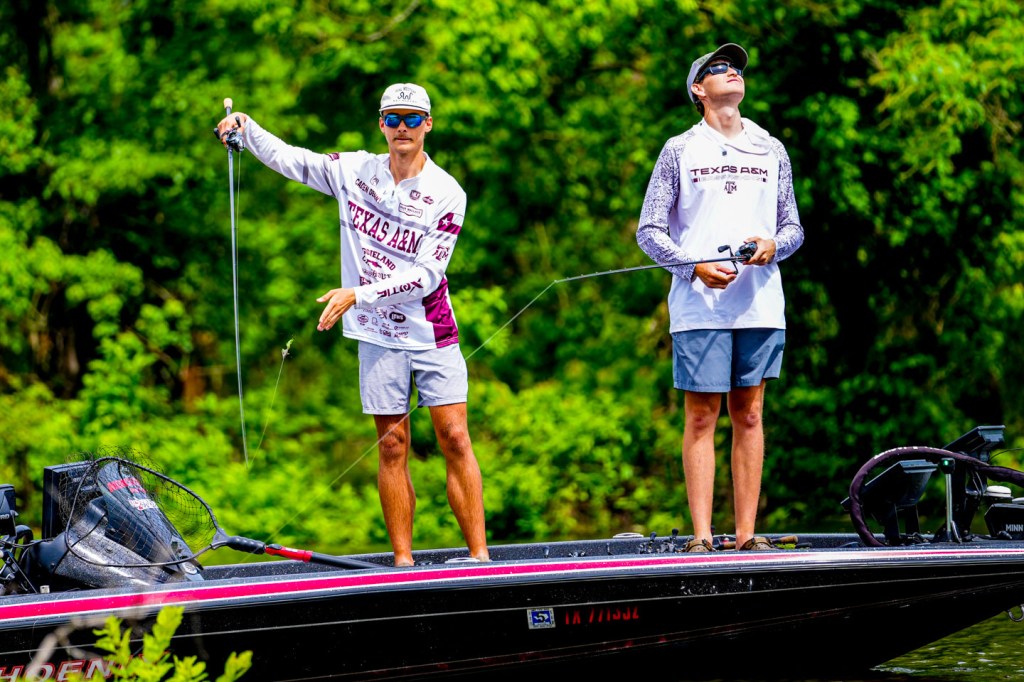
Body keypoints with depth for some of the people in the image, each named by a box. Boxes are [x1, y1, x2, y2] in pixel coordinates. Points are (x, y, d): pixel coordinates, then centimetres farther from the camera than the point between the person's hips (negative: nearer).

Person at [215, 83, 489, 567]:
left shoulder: (446, 193, -7)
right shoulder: (355, 171, 4)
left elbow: (427, 275, -13)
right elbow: (283, 157, 11)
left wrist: (359, 294, -20)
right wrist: (245, 126, -7)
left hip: (432, 335, -2)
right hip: (378, 336, 2)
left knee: (455, 439, -7)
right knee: (392, 446, 1)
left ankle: (480, 554, -6)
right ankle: (402, 561, 3)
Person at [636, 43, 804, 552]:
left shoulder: (771, 151, 16)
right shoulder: (679, 151, 7)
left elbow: (793, 228, 18)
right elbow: (649, 231, 4)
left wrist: (773, 246, -5)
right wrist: (695, 266, -11)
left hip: (760, 305, 3)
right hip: (699, 306, -3)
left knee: (749, 415, 2)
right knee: (700, 418, -4)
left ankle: (747, 533, 3)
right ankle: (701, 536, -6)